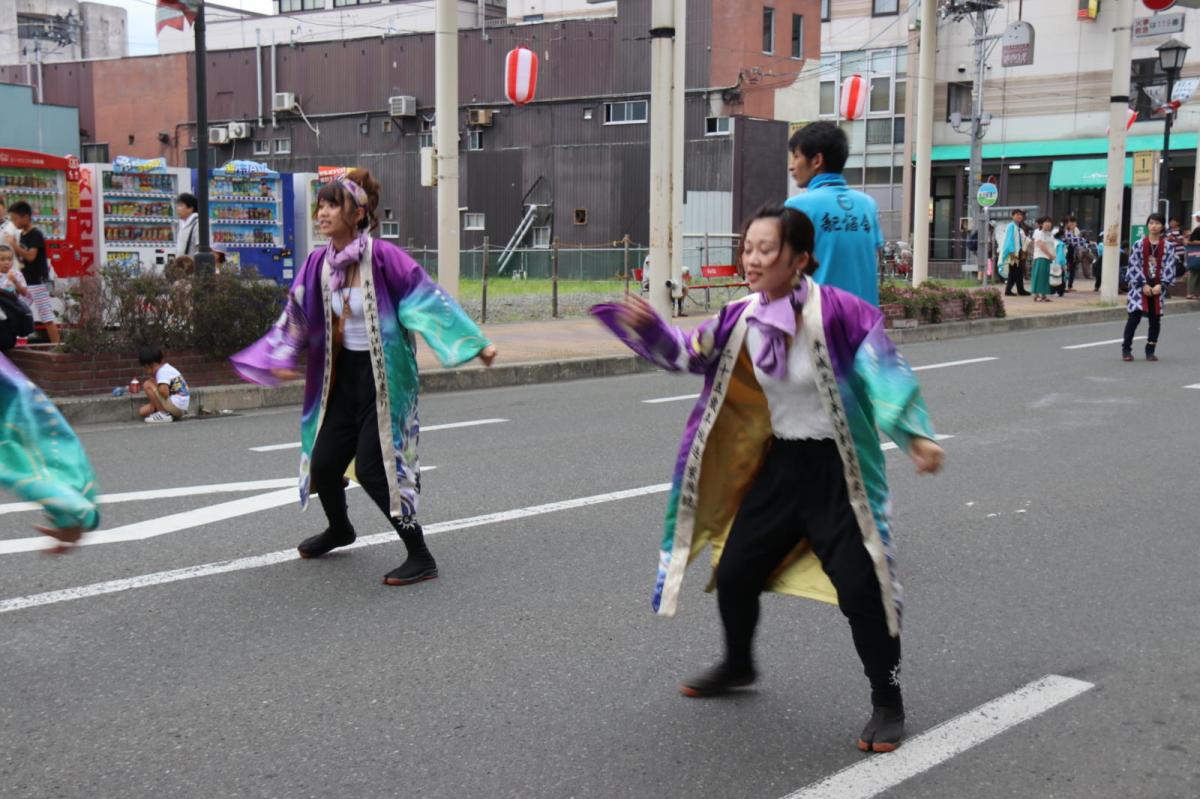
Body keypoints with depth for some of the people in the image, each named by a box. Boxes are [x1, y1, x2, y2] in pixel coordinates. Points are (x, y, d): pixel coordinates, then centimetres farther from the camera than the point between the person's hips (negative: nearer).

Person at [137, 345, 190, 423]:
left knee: (147, 385, -10)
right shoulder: (167, 367, 17)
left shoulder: (163, 372, -14)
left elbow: (163, 392, -31)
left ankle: (164, 414, -10)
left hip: (176, 406, -10)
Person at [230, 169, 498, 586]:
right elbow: (296, 316, 13)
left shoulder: (382, 256, -17)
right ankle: (339, 529, 43)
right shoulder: (318, 263, 1)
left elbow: (430, 299, -17)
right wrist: (280, 360, 7)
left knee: (371, 468, -12)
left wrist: (477, 344, -20)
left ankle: (420, 557, 2)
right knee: (323, 463, 10)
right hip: (343, 375, 6)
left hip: (383, 376, -6)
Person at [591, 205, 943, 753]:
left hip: (836, 469, -6)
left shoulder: (835, 311, -20)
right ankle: (738, 665, 40)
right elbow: (689, 354, 6)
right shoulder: (743, 317, -2)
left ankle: (887, 704, 10)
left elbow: (885, 371, -20)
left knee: (859, 585, -11)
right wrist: (646, 327, -13)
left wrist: (915, 437, -30)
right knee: (735, 571, 12)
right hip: (779, 463, 6)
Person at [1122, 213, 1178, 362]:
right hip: (1140, 287, -2)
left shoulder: (1168, 246, 1)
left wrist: (1161, 285, -12)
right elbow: (1134, 266, -4)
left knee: (1155, 319, 5)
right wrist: (1143, 285, -10)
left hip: (1158, 288, 2)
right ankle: (1126, 349, 2)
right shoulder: (1139, 244, -1)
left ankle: (1150, 351, 14)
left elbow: (1169, 268, -1)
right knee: (1134, 317, -6)